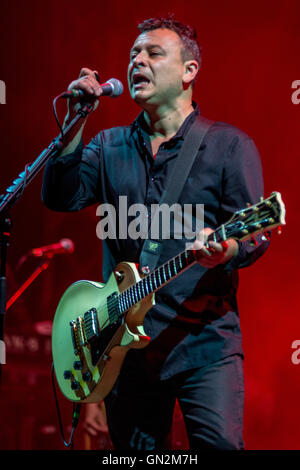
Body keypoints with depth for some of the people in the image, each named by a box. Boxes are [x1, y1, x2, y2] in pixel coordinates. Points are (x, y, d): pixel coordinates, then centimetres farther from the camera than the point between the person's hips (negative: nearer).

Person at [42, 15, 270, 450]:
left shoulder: (229, 145, 3)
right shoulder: (109, 147, 14)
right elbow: (60, 197, -1)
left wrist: (228, 250, -26)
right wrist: (74, 124, -9)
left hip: (203, 338, -4)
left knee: (221, 444, -17)